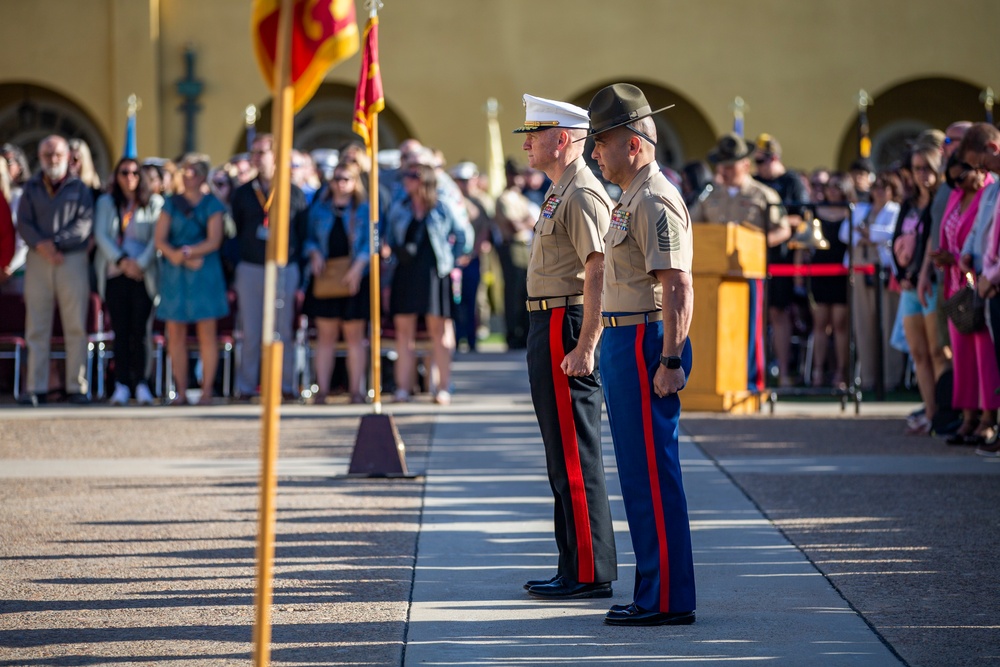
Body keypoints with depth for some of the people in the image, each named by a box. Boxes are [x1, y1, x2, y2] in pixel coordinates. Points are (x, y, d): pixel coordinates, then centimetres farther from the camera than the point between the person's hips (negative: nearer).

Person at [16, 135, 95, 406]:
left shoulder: (79, 188, 7)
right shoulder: (31, 188, 12)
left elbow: (85, 223, -5)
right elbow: (23, 223, 2)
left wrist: (56, 243, -15)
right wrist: (41, 245, -16)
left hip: (73, 259, -1)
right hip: (38, 261, 2)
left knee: (76, 326, -2)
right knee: (36, 328, 0)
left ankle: (77, 386, 1)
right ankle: (36, 388, 1)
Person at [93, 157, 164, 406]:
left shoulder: (153, 203, 8)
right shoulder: (106, 203, 13)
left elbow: (156, 238, 0)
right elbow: (101, 235, 2)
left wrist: (141, 263, -13)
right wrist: (121, 260, -11)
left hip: (143, 274, -1)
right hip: (115, 273, 1)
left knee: (139, 329, -5)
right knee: (120, 330, -1)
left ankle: (140, 383, -1)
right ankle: (122, 384, 0)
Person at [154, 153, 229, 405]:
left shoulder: (212, 204, 5)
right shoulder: (171, 204, 11)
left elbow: (214, 241, -6)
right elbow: (160, 239, 1)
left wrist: (186, 252, -18)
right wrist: (186, 259, -14)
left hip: (204, 273, -2)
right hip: (174, 273, 2)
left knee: (206, 332, -4)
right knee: (175, 334, 0)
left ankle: (207, 390, -3)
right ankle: (180, 391, 4)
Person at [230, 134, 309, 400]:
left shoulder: (294, 194, 5)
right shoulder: (243, 194, 9)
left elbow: (303, 236, 5)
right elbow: (235, 234, 10)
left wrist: (301, 279, -1)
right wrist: (233, 277, 3)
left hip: (285, 269, -1)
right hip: (250, 269, 1)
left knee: (284, 330, 0)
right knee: (250, 331, 1)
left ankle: (286, 385, 6)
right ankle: (246, 386, 5)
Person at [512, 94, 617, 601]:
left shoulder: (583, 195, -15)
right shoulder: (560, 193, 17)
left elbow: (599, 273, -22)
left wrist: (583, 348, -26)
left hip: (565, 329, -11)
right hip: (547, 328, 11)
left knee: (575, 458, -8)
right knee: (563, 456, 13)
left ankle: (590, 573, -5)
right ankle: (576, 566, 19)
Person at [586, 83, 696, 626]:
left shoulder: (655, 202, -15)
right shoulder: (630, 199, 18)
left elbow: (678, 288, -22)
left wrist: (670, 361, -25)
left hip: (645, 347, -11)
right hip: (624, 343, 11)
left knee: (652, 475, -8)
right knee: (642, 474, 13)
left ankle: (668, 600, -5)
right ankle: (655, 591, 18)